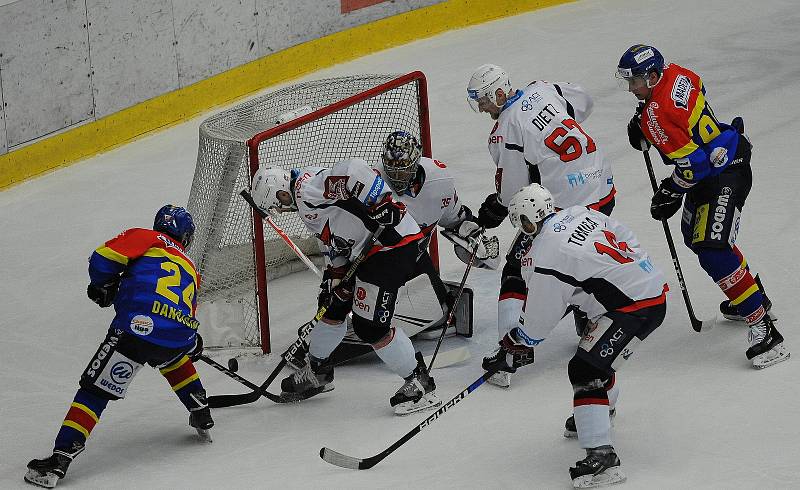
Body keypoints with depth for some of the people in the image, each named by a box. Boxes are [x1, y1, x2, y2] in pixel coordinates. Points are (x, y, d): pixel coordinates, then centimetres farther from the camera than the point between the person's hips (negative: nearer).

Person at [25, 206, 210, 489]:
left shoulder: (145, 238, 17)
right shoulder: (191, 270, 32)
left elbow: (103, 258, 3)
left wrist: (103, 287, 19)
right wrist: (192, 343, 52)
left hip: (137, 327, -5)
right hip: (178, 338, 5)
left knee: (95, 390, -2)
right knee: (173, 357, 41)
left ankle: (60, 458, -12)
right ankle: (201, 417, 40)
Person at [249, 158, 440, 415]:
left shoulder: (308, 189, -16)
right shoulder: (305, 200, 17)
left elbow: (354, 169, -29)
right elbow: (334, 240, 21)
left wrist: (381, 205, -27)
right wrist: (333, 275, 12)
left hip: (393, 244, -11)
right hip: (367, 249, 11)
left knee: (369, 326, -13)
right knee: (333, 305, 20)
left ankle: (420, 384, -2)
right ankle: (317, 371, 39)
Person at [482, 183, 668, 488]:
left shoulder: (544, 257, -16)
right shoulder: (580, 213, 6)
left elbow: (538, 322, -9)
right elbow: (625, 238, 16)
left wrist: (511, 351, 6)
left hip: (634, 308, -10)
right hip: (655, 286, 10)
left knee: (585, 370, -10)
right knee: (597, 352, 30)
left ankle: (602, 457, -19)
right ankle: (602, 409, 55)